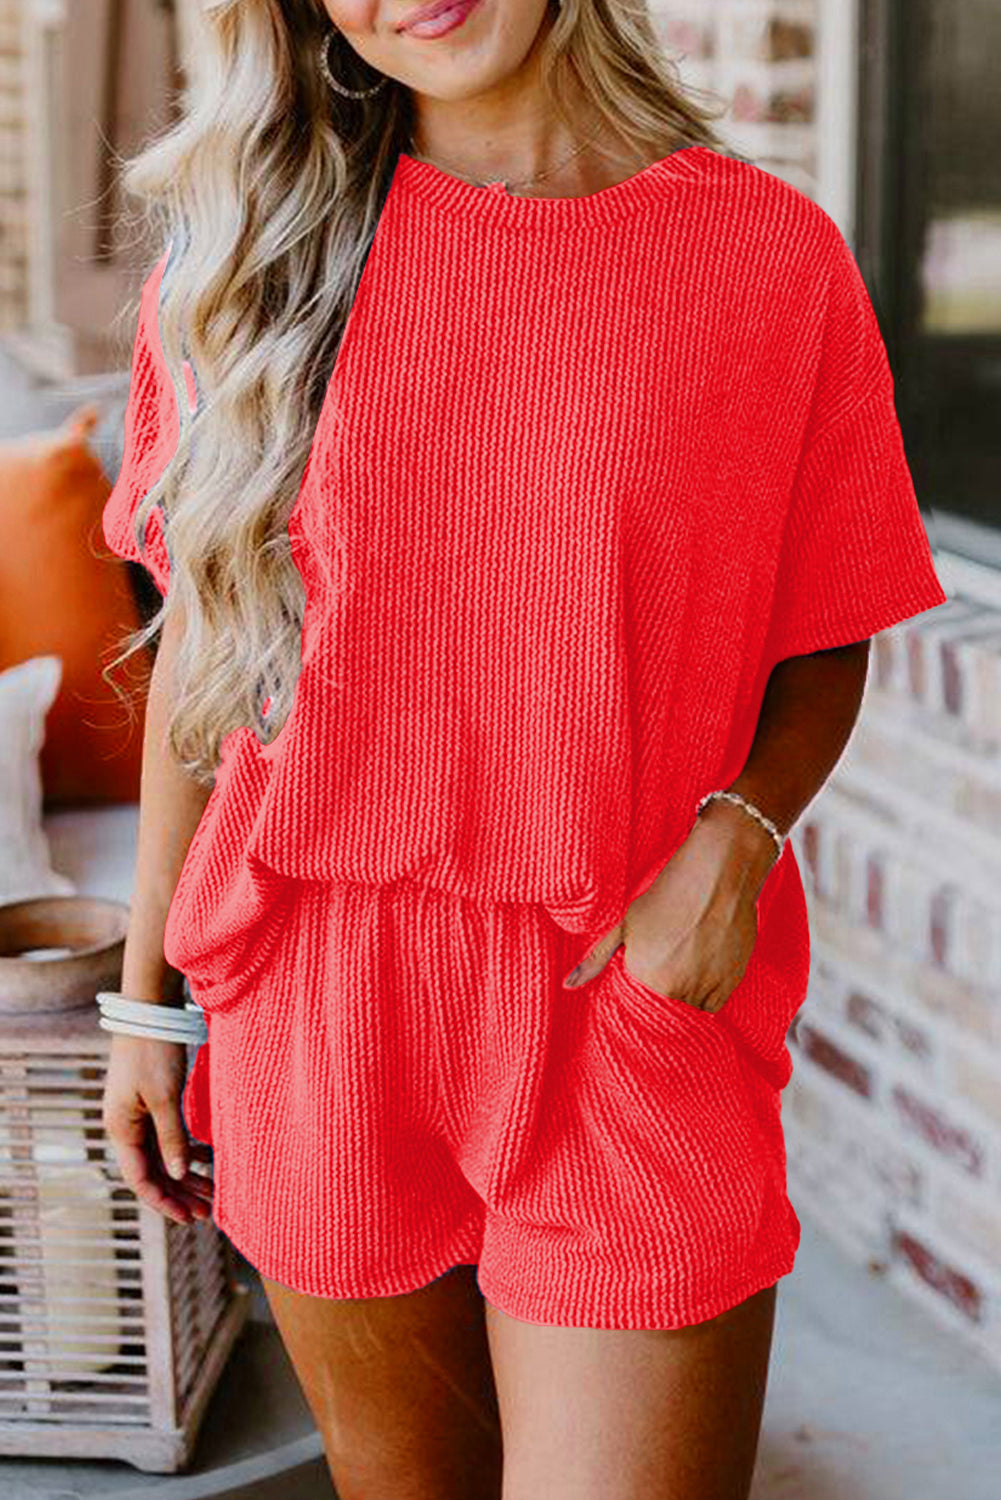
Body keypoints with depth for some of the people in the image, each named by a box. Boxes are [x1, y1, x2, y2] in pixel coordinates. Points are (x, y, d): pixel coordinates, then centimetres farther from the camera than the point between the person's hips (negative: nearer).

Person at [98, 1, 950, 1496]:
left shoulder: (774, 255, -3)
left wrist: (734, 839, -14)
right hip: (320, 1025, 2)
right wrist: (147, 992, 10)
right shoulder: (250, 258, 3)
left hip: (634, 1012, -2)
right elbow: (204, 642, 8)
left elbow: (827, 653, 5)